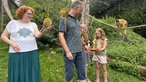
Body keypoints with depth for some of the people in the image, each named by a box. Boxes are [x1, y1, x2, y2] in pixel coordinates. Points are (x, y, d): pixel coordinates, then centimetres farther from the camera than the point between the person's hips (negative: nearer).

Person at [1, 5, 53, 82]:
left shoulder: (33, 24, 10)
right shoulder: (13, 23, 5)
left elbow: (37, 35, -8)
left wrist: (44, 30, -29)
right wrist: (11, 43, -11)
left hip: (32, 53, 2)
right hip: (16, 53, -2)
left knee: (31, 75, 7)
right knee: (17, 75, 4)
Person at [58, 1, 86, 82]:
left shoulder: (77, 20, 13)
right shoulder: (64, 19, -7)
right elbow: (61, 36, -13)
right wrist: (67, 51, -18)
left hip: (79, 51, 7)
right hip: (70, 51, -7)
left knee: (82, 71, 9)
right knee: (70, 72, 3)